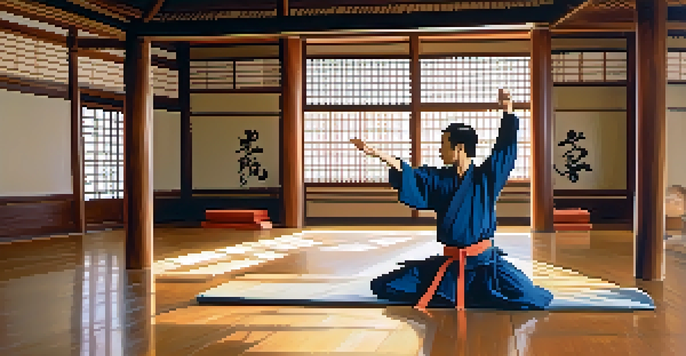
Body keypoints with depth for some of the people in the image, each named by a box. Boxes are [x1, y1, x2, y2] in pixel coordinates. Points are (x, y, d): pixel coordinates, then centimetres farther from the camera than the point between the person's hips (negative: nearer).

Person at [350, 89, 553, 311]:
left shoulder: (486, 177, -6)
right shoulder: (439, 179, 3)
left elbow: (505, 147, -11)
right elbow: (407, 176, 4)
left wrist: (507, 112, -25)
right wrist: (377, 153, -4)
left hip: (484, 262, -4)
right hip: (449, 263, 4)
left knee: (532, 300, -19)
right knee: (385, 287, 4)